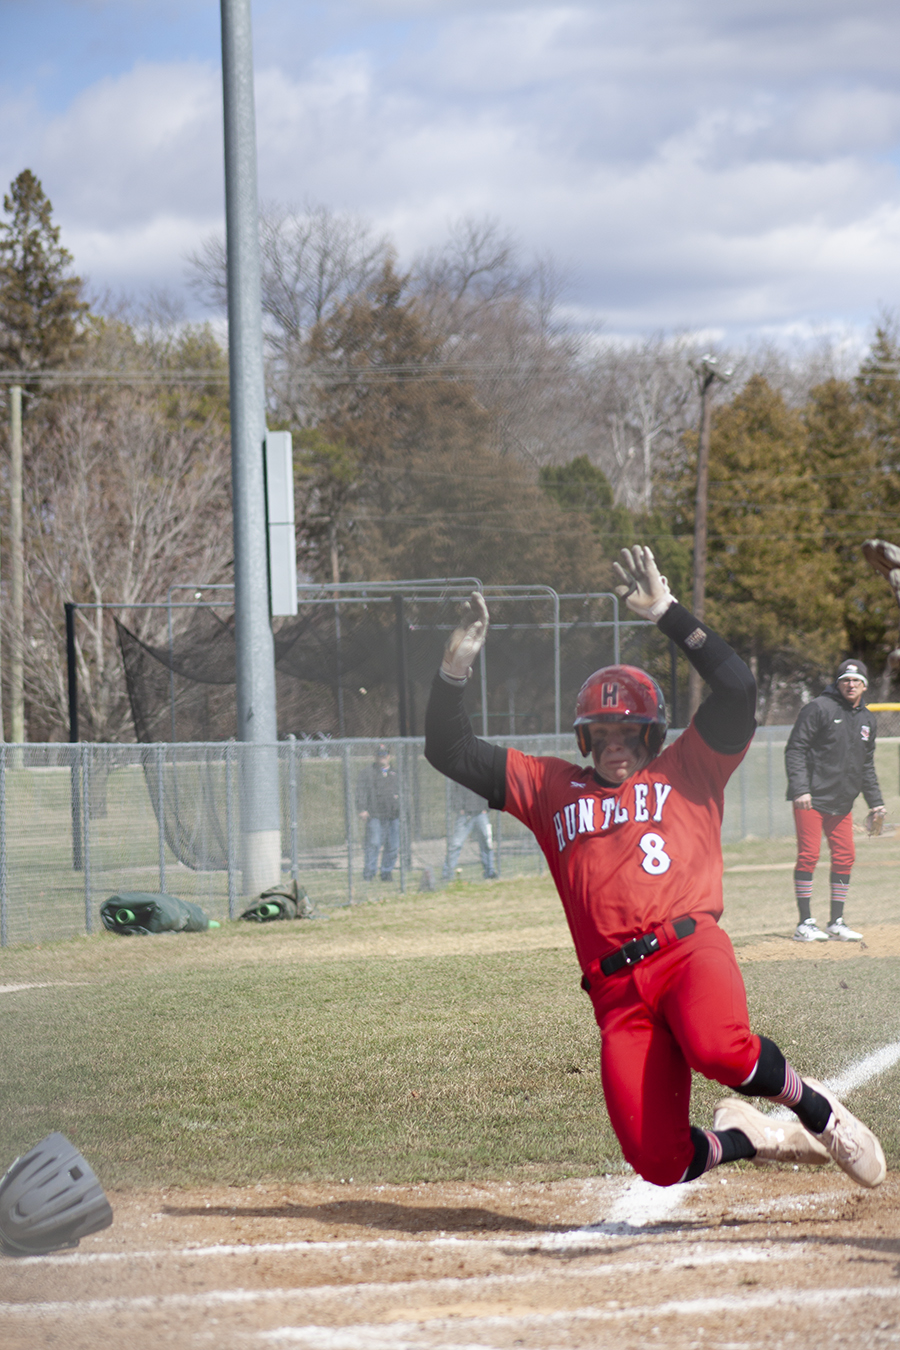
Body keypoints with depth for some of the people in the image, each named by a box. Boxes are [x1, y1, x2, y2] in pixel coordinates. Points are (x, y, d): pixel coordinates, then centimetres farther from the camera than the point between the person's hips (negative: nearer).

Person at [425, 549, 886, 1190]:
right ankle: (745, 1138, 22)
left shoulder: (687, 772, 17)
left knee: (719, 1050, -38)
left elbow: (738, 686, 3)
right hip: (616, 987, 3)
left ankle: (816, 1106, -8)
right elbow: (451, 751, 23)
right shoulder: (552, 788, 24)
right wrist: (457, 666, 10)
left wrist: (669, 614, 2)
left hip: (691, 949, -3)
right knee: (661, 1164, -11)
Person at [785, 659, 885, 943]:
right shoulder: (819, 708, -7)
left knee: (845, 856, 4)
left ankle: (836, 923, 13)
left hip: (842, 802, 6)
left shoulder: (868, 720, 14)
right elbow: (795, 749, -11)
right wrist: (800, 788, -20)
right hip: (811, 799, -6)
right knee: (809, 855, -8)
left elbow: (867, 766, 23)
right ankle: (805, 924, -3)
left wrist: (875, 803, 17)